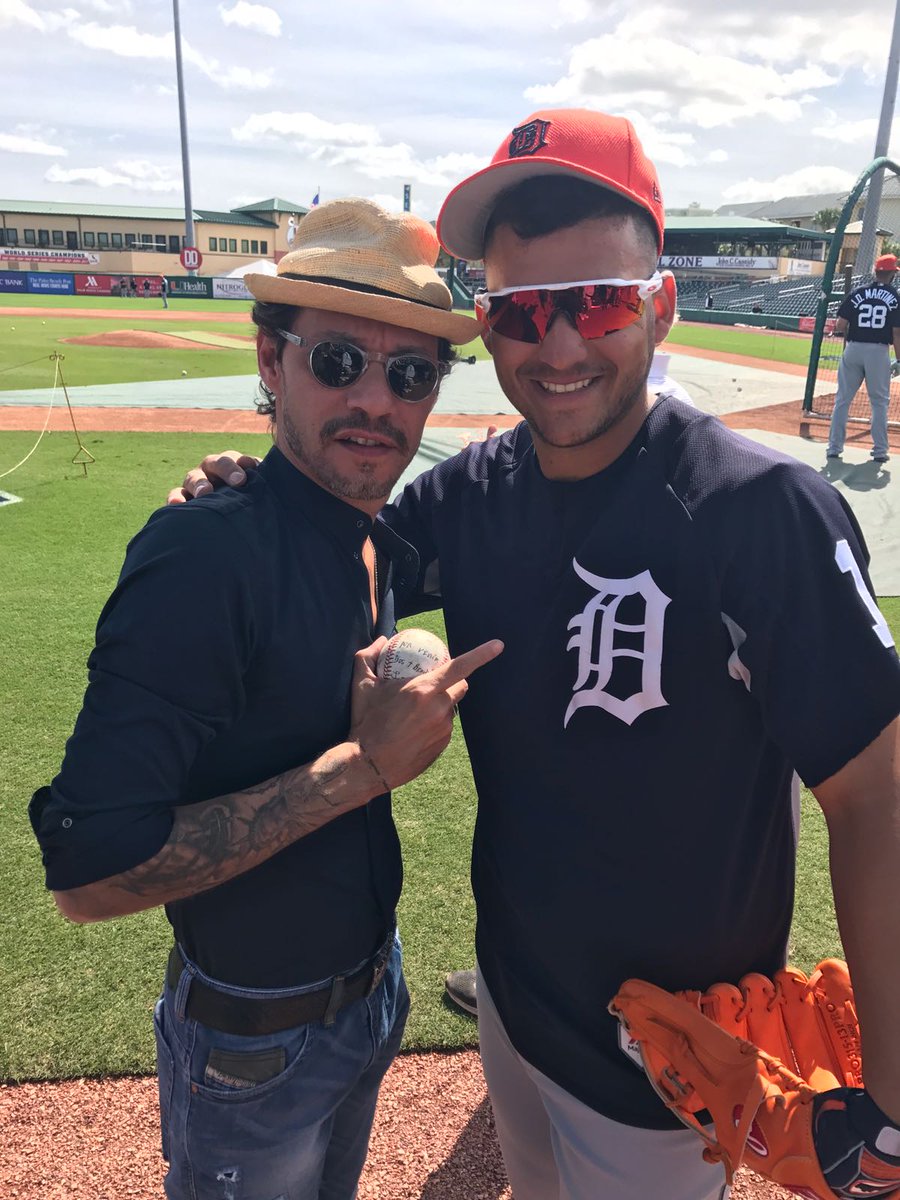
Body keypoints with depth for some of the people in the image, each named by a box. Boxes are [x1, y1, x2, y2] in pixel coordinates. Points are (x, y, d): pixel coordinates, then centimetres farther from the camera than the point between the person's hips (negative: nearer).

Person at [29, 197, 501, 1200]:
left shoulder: (383, 545, -5)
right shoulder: (204, 552, -29)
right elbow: (86, 873, -31)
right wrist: (363, 766, -30)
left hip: (373, 993, 7)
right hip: (251, 1054, -6)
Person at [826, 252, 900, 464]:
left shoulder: (858, 292, 2)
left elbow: (840, 325, -4)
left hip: (853, 349, 1)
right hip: (879, 352, -1)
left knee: (843, 399, 9)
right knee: (879, 402, 9)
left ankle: (834, 447, 8)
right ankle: (880, 450, 10)